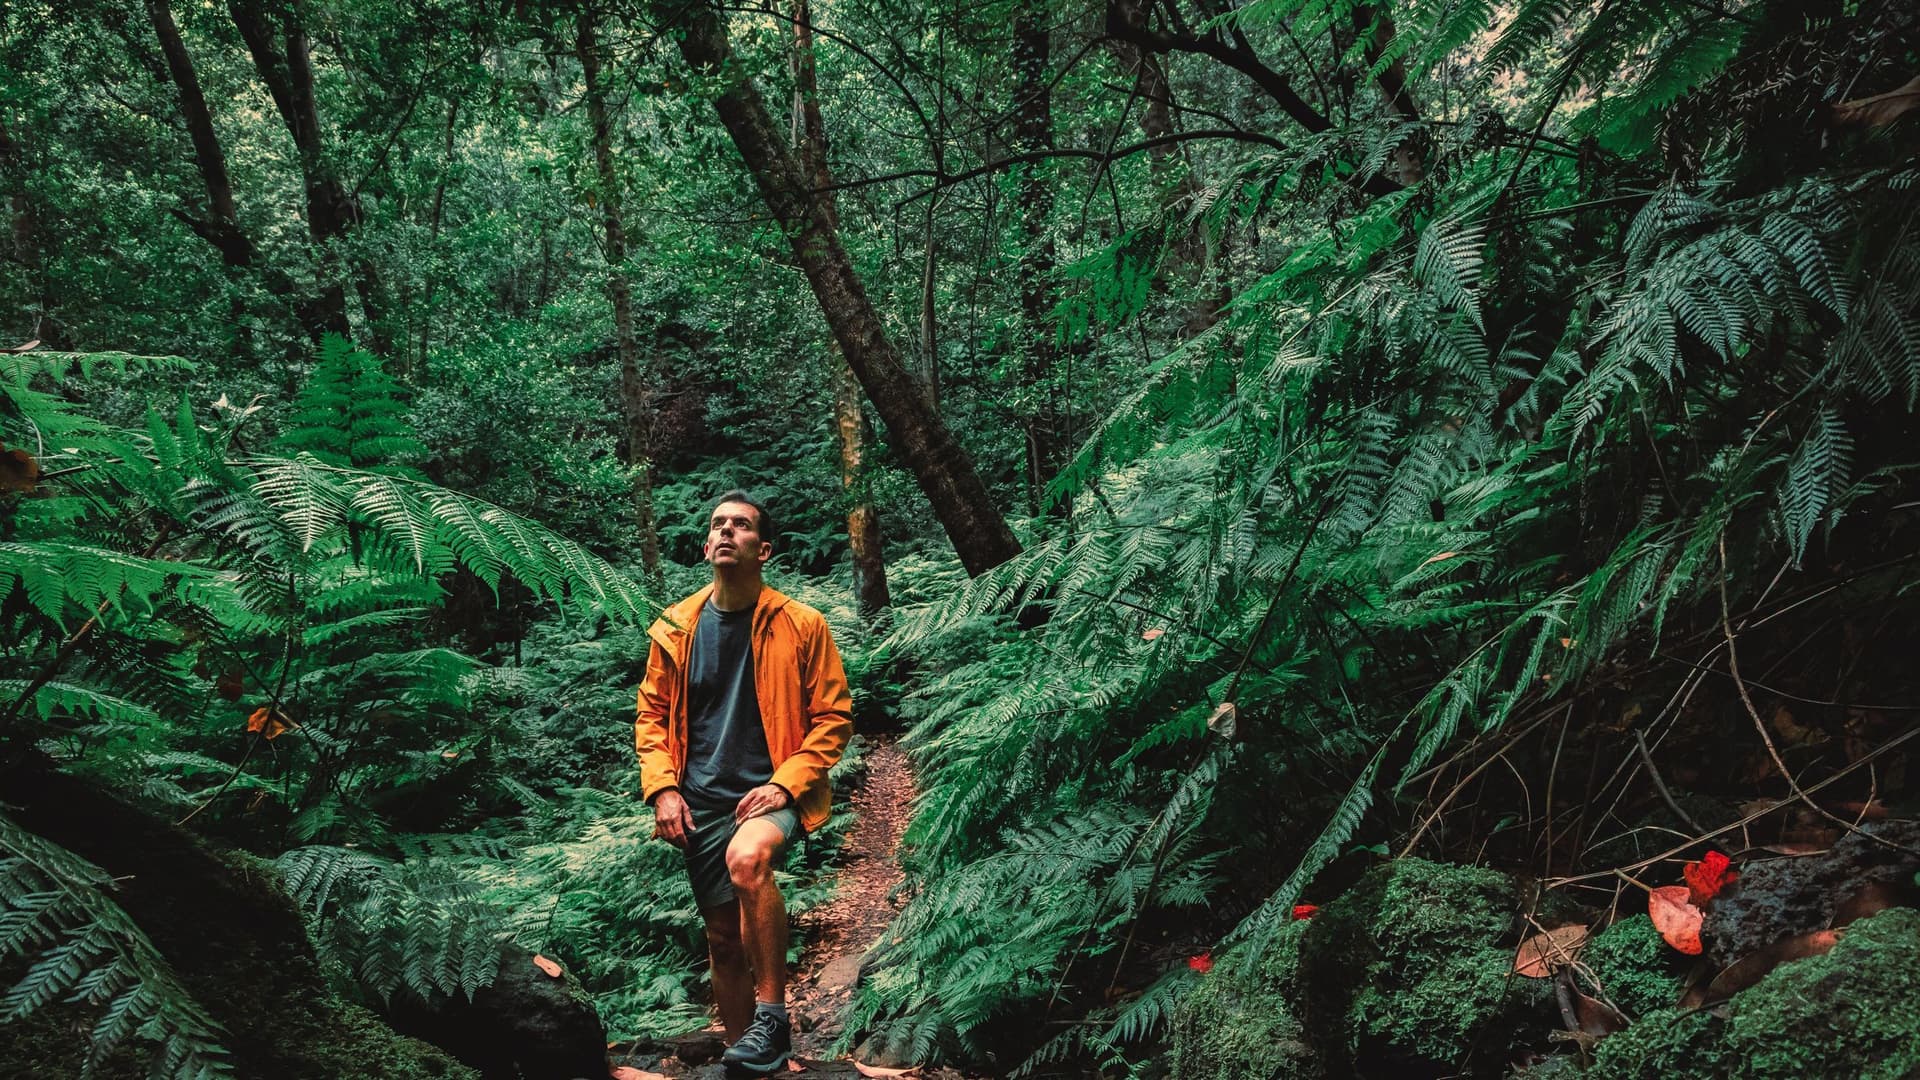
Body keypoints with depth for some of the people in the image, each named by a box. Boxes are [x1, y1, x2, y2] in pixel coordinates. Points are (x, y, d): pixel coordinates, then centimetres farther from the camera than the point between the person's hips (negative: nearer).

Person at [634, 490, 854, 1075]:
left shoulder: (802, 625, -5)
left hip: (772, 793, -4)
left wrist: (785, 785, -14)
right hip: (701, 802, 4)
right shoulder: (676, 628, 4)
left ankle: (773, 1013, -19)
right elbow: (652, 715, 12)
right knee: (724, 940, 9)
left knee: (747, 858, -35)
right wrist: (663, 789, -2)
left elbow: (833, 718, -3)